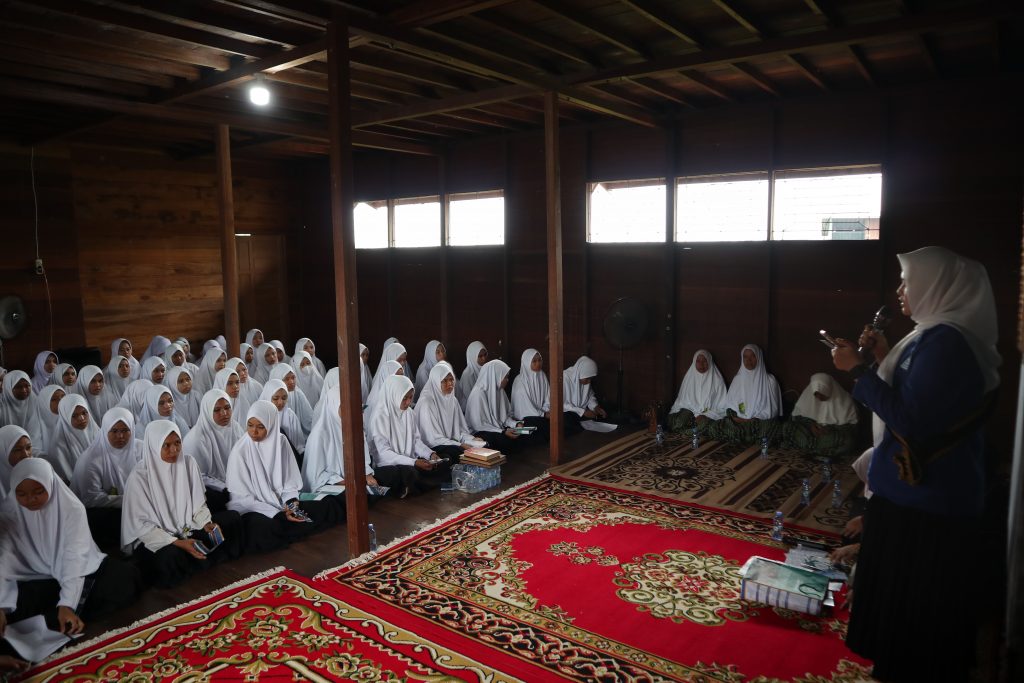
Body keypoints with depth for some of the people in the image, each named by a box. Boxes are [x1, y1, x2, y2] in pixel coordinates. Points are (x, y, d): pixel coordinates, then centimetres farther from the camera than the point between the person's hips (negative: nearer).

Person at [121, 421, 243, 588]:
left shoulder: (188, 463, -6)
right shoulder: (139, 477, -19)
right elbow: (141, 525, -17)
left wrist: (207, 524, -14)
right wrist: (178, 543, -26)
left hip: (188, 527, 5)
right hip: (153, 538, -5)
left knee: (232, 518, -9)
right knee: (169, 559, -37)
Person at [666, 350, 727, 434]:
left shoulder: (717, 380, 3)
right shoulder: (689, 377, 11)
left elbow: (722, 407, 1)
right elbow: (682, 401, 11)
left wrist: (706, 415, -14)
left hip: (708, 414, -2)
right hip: (690, 411, 2)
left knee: (703, 424, -36)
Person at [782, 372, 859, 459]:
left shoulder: (844, 399, -16)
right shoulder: (807, 394, -10)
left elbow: (851, 424, -12)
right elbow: (797, 414, -2)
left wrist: (832, 429, -26)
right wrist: (810, 424, -20)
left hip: (835, 432, -2)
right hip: (813, 429, 2)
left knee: (848, 440, -37)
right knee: (788, 428, -23)